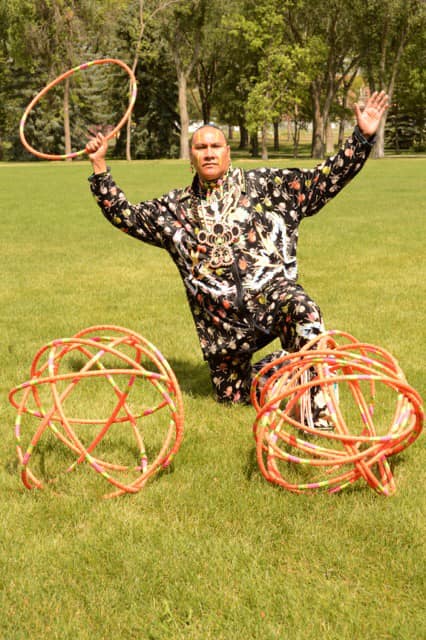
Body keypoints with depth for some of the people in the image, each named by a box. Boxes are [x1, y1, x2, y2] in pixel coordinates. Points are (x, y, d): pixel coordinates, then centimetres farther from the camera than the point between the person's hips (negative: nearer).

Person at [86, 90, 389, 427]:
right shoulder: (176, 207, 14)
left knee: (302, 311, -39)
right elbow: (125, 216, 16)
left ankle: (319, 416, -33)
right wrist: (99, 167, 9)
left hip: (271, 291, -4)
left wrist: (362, 138, -9)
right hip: (222, 318, 4)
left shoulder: (264, 185, 5)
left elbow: (325, 179, 0)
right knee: (231, 395, 11)